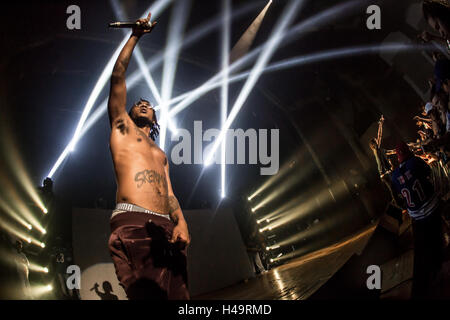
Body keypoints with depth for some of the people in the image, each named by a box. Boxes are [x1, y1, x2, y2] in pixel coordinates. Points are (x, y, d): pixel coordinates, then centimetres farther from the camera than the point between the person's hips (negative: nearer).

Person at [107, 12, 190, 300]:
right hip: (132, 224, -5)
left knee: (176, 296, -10)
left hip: (166, 229, 6)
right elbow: (118, 77, 19)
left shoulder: (161, 155, 36)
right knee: (147, 295, -22)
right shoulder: (123, 127, 25)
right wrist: (135, 36, 23)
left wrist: (181, 222, 3)